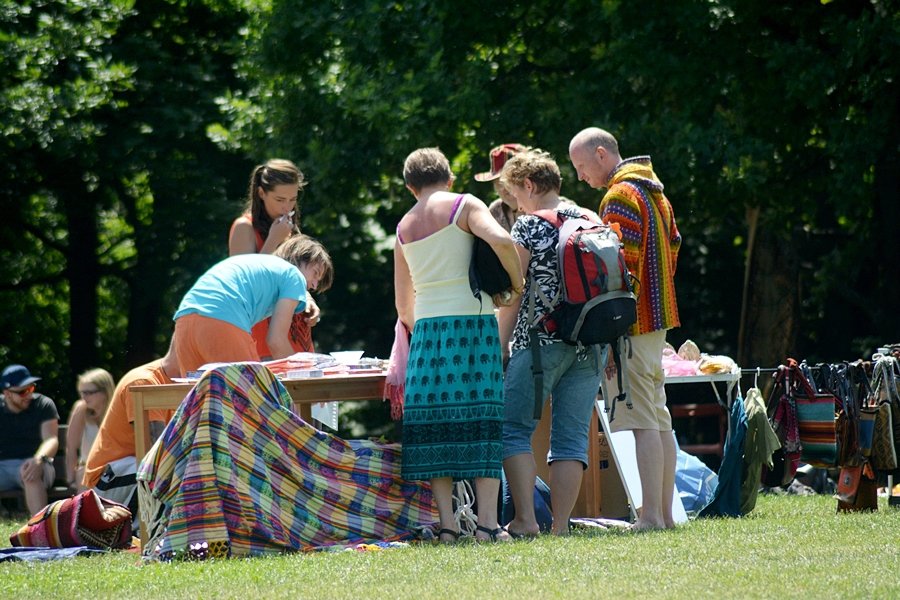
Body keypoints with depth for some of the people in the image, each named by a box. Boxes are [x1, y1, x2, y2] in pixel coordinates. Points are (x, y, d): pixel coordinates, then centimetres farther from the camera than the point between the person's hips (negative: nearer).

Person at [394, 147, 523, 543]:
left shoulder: (404, 227, 16)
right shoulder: (464, 206, 2)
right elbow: (501, 240, -19)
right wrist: (517, 283, -3)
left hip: (426, 329, 4)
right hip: (472, 322, -4)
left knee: (436, 425, 3)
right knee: (481, 420, -4)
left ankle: (446, 523, -5)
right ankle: (487, 522, -11)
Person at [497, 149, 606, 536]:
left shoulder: (529, 227, -5)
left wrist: (500, 348, 3)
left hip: (541, 341, -6)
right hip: (591, 344, 6)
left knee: (514, 429, 0)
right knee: (572, 436, 5)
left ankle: (524, 519, -11)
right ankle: (560, 527, 0)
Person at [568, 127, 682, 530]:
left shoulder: (620, 197, -12)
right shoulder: (654, 192, 18)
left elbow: (622, 264, -19)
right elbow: (672, 251, 22)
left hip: (632, 320, -10)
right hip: (657, 318, 10)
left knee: (643, 422, -12)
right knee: (659, 418, 10)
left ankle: (651, 516, -15)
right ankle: (665, 511, 12)